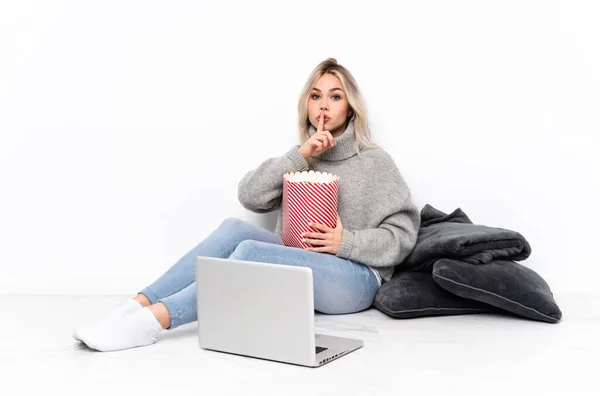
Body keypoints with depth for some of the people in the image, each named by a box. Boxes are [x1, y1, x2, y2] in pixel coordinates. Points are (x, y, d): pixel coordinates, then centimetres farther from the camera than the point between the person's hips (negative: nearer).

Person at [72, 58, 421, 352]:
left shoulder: (375, 162, 3)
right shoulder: (302, 159, 15)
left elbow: (403, 236, -1)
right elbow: (250, 195, -1)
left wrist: (345, 241, -15)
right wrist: (300, 154, -11)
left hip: (356, 279, -4)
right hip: (299, 268, 4)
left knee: (251, 252, -30)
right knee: (235, 228, -23)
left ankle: (154, 320, -38)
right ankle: (137, 306, -29)